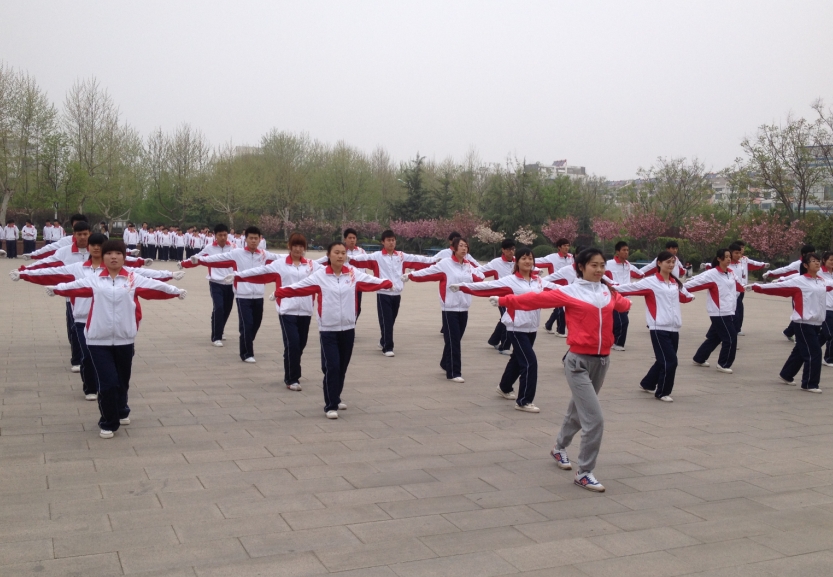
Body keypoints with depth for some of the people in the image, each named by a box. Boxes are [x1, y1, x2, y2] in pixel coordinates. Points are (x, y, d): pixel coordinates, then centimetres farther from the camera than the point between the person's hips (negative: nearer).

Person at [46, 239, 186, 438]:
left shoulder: (135, 279, 1)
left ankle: (121, 412, 43)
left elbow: (155, 287, -2)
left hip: (124, 339, 1)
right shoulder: (93, 281, 4)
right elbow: (74, 286, 2)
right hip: (99, 340, -1)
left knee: (122, 380, 16)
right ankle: (108, 424, 14)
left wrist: (177, 291, -6)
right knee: (107, 382, -5)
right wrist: (55, 289, -6)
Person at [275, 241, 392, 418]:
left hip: (348, 328, 3)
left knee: (342, 367, 14)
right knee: (331, 367, -6)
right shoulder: (320, 275, -8)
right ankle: (331, 406, 4)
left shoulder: (354, 273, 0)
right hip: (328, 329, -3)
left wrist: (388, 283, -23)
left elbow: (372, 281, -7)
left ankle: (335, 399, 32)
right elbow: (300, 286, -15)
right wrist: (280, 292, -27)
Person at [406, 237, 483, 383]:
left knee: (455, 339, 14)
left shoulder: (470, 266, 8)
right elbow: (427, 272, -9)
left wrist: (473, 276, -7)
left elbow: (479, 279, 13)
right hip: (450, 308, -6)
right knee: (453, 340, -5)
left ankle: (445, 364, 34)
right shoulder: (445, 264, -8)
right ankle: (453, 373, 0)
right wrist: (410, 275, -13)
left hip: (464, 308, 6)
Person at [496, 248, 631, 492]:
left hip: (602, 361, 6)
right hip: (579, 361, -6)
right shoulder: (569, 292, -8)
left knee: (578, 411, 23)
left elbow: (622, 304, 30)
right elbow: (537, 299, -8)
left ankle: (560, 447, 49)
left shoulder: (609, 291, 7)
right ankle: (584, 473, 3)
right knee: (595, 419, -12)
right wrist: (505, 300, -8)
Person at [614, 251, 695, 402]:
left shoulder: (676, 283, 14)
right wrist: (612, 288, -22)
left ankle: (647, 384, 36)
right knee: (670, 361, -8)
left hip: (674, 328, 7)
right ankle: (662, 392, 10)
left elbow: (686, 297, 32)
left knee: (664, 361, 14)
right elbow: (631, 287, -15)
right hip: (659, 329, -6)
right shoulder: (650, 282, -6)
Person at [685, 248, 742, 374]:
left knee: (714, 337, 16)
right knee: (730, 338, -6)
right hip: (719, 312, -8)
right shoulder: (712, 274, -14)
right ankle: (723, 364, 10)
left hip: (729, 311, 8)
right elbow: (697, 282, -19)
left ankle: (699, 359, 31)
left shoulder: (730, 273, 10)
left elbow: (736, 285, 26)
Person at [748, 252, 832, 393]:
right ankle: (809, 384, 4)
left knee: (800, 351, 17)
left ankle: (786, 375, 33)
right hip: (803, 323, -7)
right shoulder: (798, 281, -10)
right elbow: (777, 286, -12)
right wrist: (756, 287, -16)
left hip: (817, 323, 7)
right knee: (814, 353, -7)